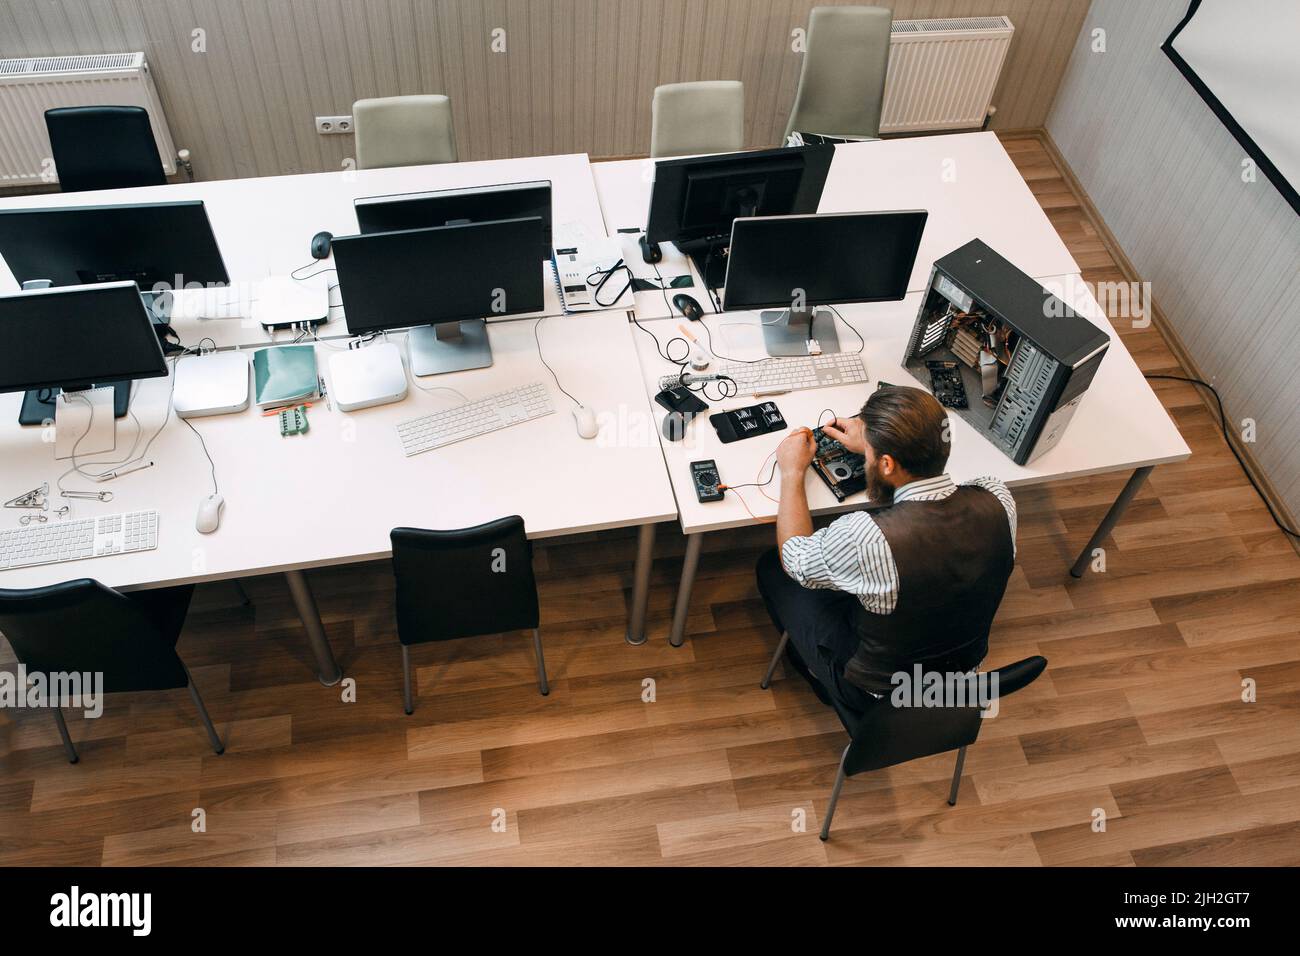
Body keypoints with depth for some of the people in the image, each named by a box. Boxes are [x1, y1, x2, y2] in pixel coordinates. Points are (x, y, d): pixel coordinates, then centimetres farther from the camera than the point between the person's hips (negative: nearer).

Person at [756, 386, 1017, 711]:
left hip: (878, 691, -5)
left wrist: (792, 472, -3)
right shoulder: (998, 500, -23)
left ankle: (817, 672, 36)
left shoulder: (866, 537, -39)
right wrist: (872, 444, 11)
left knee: (770, 566, 14)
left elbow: (793, 558, -15)